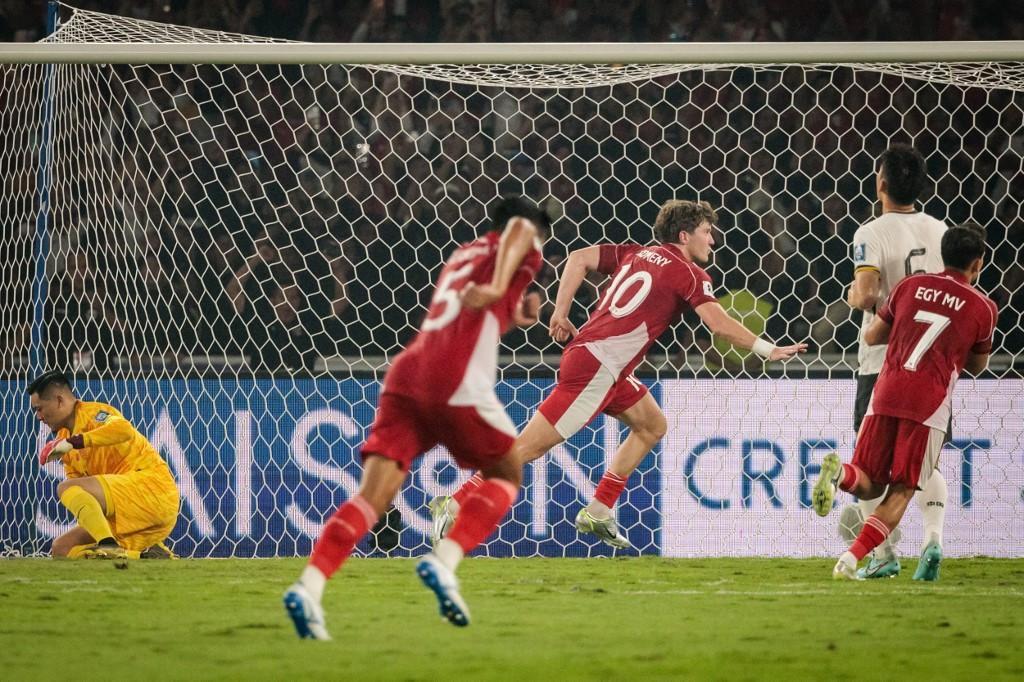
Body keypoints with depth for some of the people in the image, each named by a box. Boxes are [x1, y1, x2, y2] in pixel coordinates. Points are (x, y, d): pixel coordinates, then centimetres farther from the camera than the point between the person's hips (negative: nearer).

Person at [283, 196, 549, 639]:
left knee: (372, 495, -4)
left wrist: (514, 317, 36)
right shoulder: (520, 252, 13)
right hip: (457, 385, -6)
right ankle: (443, 561, -7)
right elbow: (519, 227, -13)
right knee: (506, 477, 15)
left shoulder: (463, 255, 34)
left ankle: (309, 585, -24)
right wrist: (499, 288, -21)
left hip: (406, 374, 6)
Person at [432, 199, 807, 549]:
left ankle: (598, 512, 16)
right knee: (529, 447, -9)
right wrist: (769, 350, -5)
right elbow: (720, 324, -14)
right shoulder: (690, 275, -6)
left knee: (652, 426, 18)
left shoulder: (637, 253, 16)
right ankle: (454, 506, -9)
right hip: (595, 366, -9)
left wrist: (561, 313, 15)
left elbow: (579, 258, 15)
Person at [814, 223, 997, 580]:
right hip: (929, 403, -3)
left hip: (886, 393, 3)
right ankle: (849, 560, -16)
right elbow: (977, 365, 20)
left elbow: (872, 336, 19)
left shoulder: (910, 286, 12)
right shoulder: (983, 308, 5)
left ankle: (839, 472, -23)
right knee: (900, 493, 3)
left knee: (868, 484, 13)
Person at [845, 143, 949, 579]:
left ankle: (883, 553, 3)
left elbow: (866, 294, -22)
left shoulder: (871, 235, -11)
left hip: (882, 360, -4)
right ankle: (933, 536, -10)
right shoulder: (941, 232, 4)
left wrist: (853, 296, 0)